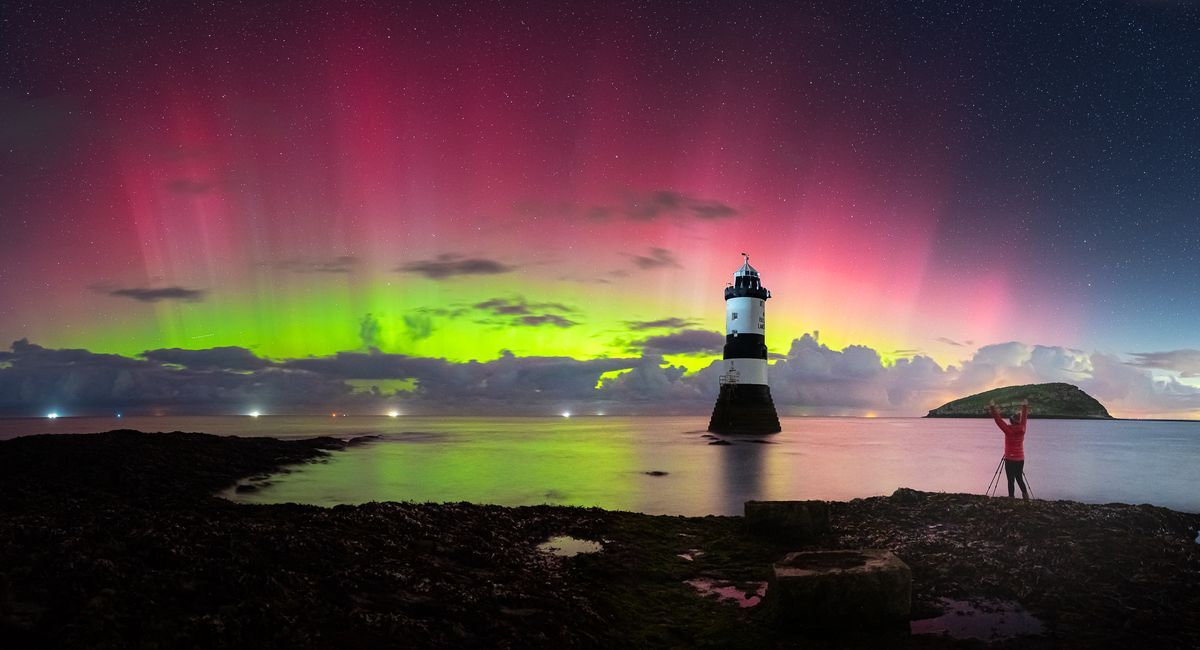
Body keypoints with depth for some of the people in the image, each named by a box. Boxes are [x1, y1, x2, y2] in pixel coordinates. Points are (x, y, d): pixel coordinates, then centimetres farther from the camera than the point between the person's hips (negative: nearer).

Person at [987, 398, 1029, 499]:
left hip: (1010, 459, -6)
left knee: (1011, 480, -2)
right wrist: (1025, 407, 28)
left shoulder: (1009, 430, -16)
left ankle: (1011, 497, -3)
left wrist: (992, 408, -12)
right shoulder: (1022, 429, -1)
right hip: (1020, 459, 6)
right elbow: (1024, 418, 15)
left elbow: (999, 421, -15)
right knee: (1019, 478, 17)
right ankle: (1025, 494, 7)